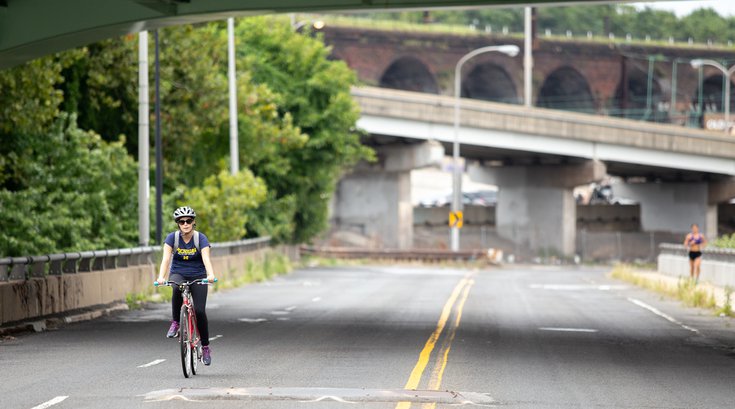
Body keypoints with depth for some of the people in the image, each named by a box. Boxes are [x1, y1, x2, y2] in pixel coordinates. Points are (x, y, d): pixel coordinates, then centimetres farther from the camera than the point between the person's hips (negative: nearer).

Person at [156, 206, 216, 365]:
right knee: (178, 289, -37)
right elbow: (166, 258, -20)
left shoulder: (201, 238, -12)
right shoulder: (172, 237, -9)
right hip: (178, 274, 0)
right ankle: (175, 323, -20)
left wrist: (211, 275, -45)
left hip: (198, 276, 0)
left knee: (199, 310, -14)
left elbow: (206, 258, -26)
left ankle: (205, 346, 3)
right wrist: (161, 276, -37)